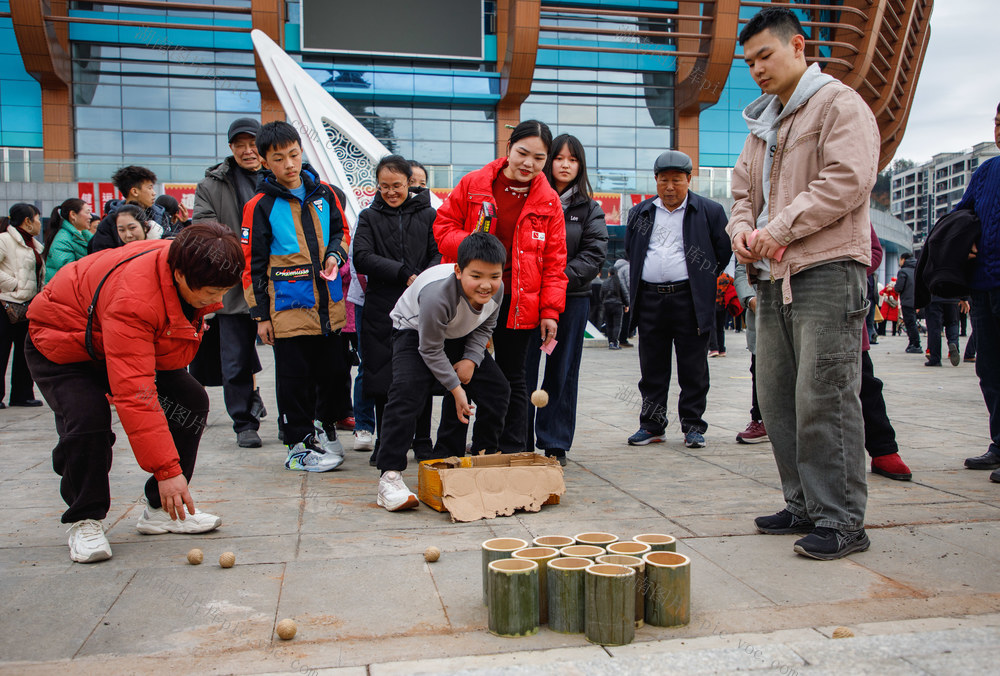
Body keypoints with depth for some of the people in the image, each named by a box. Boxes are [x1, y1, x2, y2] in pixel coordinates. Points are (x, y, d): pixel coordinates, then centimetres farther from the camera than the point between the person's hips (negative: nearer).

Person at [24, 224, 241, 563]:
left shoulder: (193, 277, -20)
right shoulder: (132, 299, -43)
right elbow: (134, 395, -45)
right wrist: (167, 469, -45)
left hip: (142, 345, 7)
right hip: (63, 347, -7)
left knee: (192, 401, -7)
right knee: (88, 420, -30)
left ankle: (162, 509, 5)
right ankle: (84, 521, -5)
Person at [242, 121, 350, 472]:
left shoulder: (323, 193, 7)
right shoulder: (260, 206, -5)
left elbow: (341, 230, 20)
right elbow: (252, 264, -3)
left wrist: (334, 255, -3)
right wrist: (260, 314, -4)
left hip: (329, 304, 4)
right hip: (288, 307, -4)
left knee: (332, 369, 12)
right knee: (294, 376, 3)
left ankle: (328, 426, 34)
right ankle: (300, 445, 15)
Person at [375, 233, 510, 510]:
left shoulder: (497, 290, -22)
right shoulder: (437, 294, -40)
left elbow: (485, 327, 0)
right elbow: (430, 350, -27)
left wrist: (471, 359, -16)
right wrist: (456, 387, -22)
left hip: (459, 337, 6)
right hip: (415, 331, -6)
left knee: (496, 389, -1)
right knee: (408, 391, -28)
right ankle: (390, 476, -24)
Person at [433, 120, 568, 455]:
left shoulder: (549, 202, 3)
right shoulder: (473, 184, 0)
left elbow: (554, 262, 4)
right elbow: (444, 226, 4)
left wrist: (550, 310, -3)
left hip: (518, 304, 1)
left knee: (513, 379, 10)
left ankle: (512, 456, 20)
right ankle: (448, 455, 18)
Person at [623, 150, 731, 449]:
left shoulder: (709, 211, 2)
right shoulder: (640, 212, 13)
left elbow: (723, 252, 6)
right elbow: (630, 252, 24)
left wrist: (702, 282, 6)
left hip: (689, 300, -3)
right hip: (650, 299, 3)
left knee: (693, 369, 2)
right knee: (652, 368, 8)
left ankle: (693, 426, 13)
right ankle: (652, 425, 17)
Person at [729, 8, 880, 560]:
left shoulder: (839, 104, -1)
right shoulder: (761, 124, 24)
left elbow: (848, 180, -13)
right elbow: (744, 188, 25)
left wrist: (780, 229, -15)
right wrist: (741, 227, 3)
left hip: (827, 271, -8)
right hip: (774, 276, 8)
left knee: (824, 399, -10)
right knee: (777, 398, 8)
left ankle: (842, 521, -1)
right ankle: (804, 507, 19)